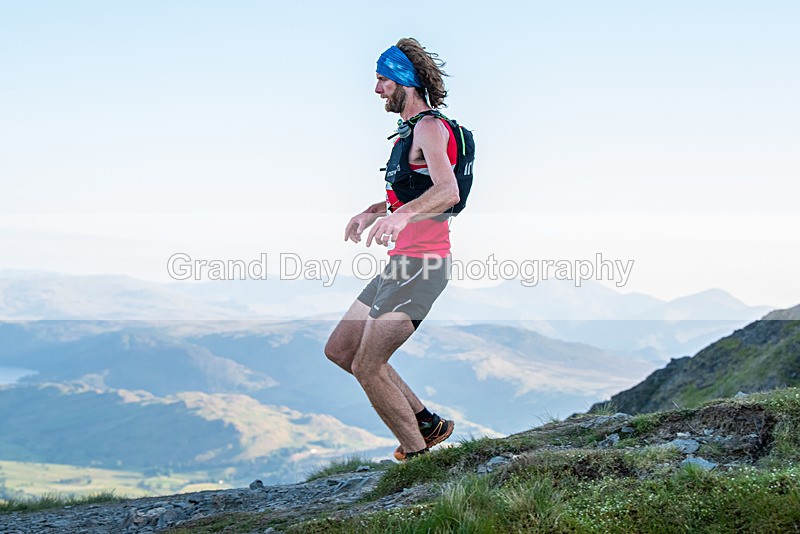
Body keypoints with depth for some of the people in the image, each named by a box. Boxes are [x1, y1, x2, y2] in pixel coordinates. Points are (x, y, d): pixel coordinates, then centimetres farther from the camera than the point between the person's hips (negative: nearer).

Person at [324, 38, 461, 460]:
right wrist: (373, 211, 24)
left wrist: (402, 215, -46)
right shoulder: (410, 130, 19)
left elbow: (448, 191, -30)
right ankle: (426, 423, 18)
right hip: (401, 264, 10)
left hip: (420, 265, -10)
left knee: (367, 367, -11)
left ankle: (417, 456, 4)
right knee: (339, 349, 13)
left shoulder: (429, 127, -12)